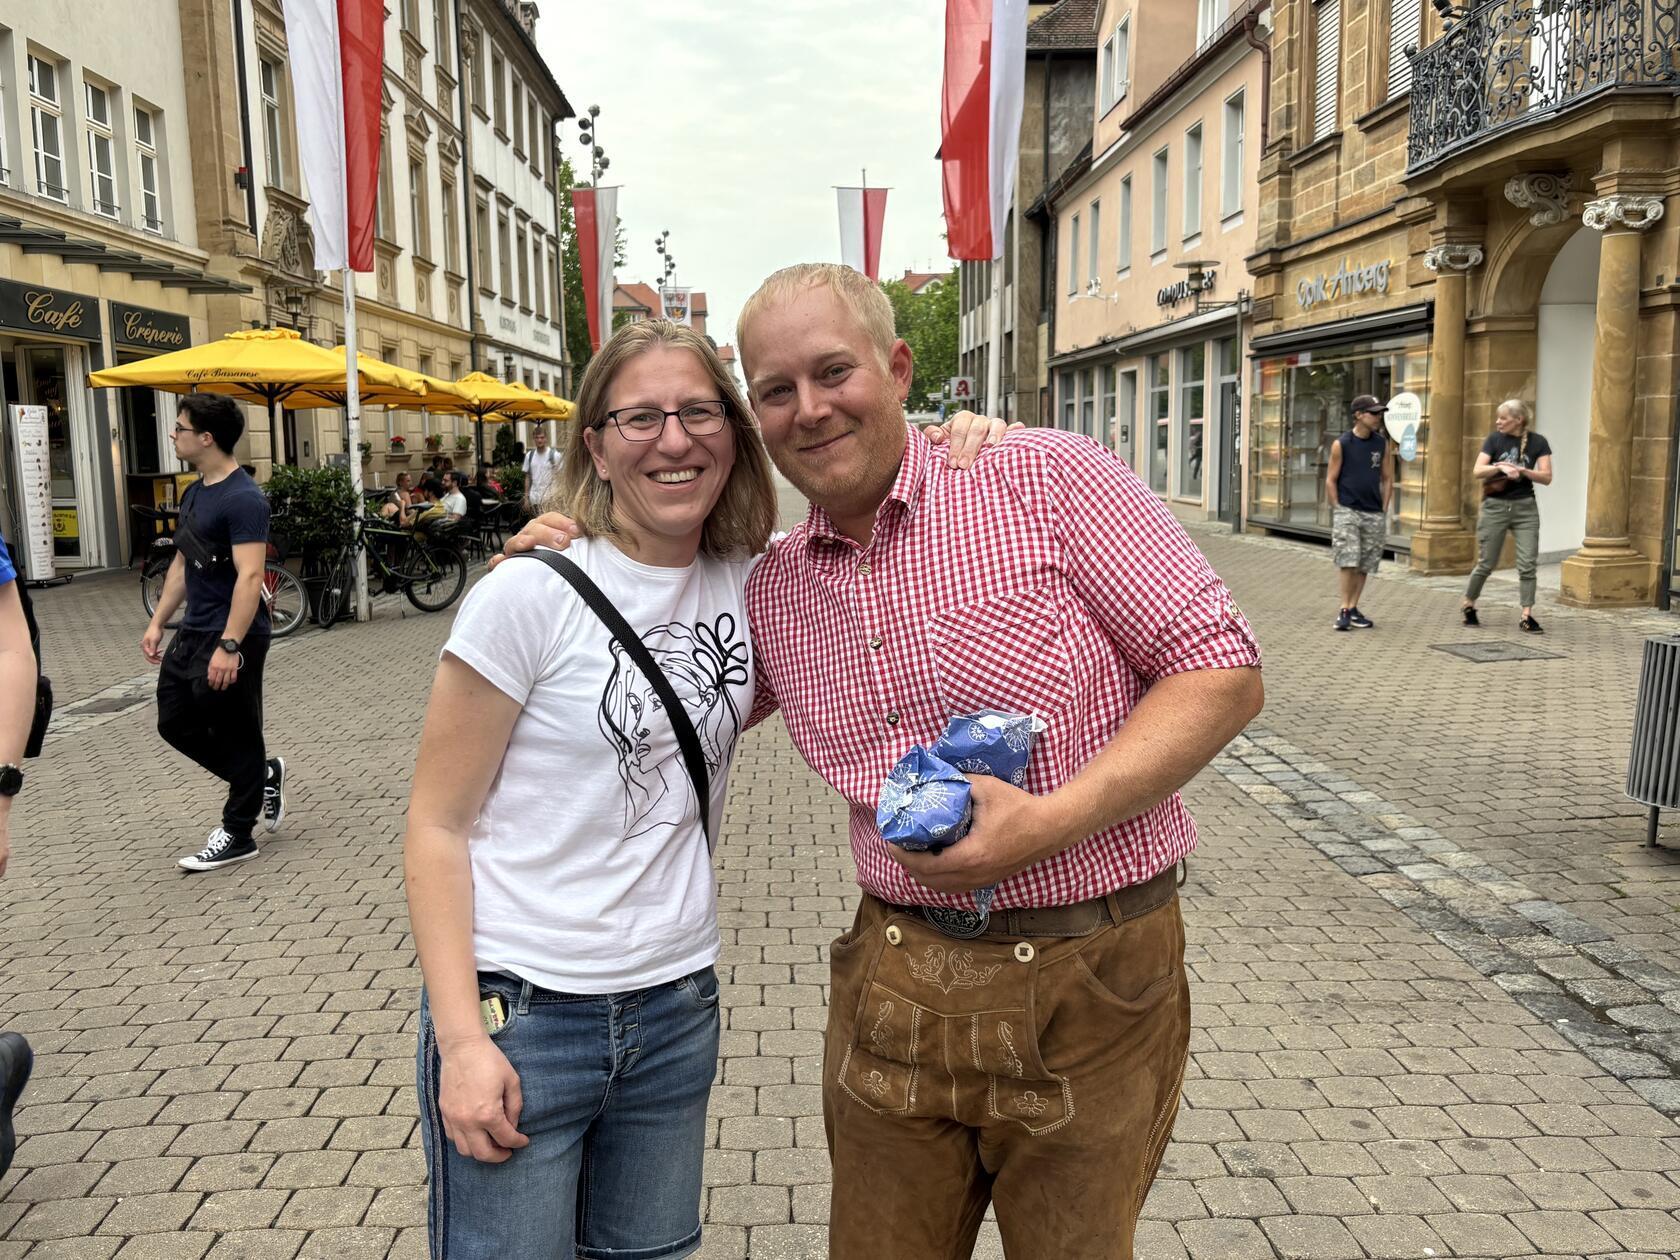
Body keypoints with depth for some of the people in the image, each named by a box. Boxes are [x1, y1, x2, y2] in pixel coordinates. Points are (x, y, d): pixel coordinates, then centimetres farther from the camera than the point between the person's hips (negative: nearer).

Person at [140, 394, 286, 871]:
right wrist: (157, 623, 17)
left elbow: (250, 576, -26)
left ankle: (237, 836, 15)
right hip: (192, 634, 10)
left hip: (230, 638, -10)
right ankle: (263, 775, 31)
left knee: (234, 735, 2)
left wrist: (229, 646, -30)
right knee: (175, 723, 15)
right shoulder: (193, 493, 11)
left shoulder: (242, 499, -19)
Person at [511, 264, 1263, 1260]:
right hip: (894, 983, 4)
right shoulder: (773, 590, 4)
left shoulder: (1048, 480, -11)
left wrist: (1051, 821, -22)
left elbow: (1223, 672, -10)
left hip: (1088, 987, -3)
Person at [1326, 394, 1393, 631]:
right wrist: (1337, 510, -5)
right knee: (1347, 561, -11)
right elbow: (1331, 480, -1)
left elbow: (1387, 478, 13)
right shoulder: (1341, 444, -4)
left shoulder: (1381, 444, 8)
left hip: (1374, 514, 4)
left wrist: (1383, 509, 6)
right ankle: (1344, 610, -7)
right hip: (1347, 511, -4)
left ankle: (1354, 609, 16)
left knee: (1364, 565, 7)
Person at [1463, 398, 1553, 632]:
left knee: (1527, 563, -4)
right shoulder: (1495, 439, -1)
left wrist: (1522, 470, -20)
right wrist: (1500, 466, -23)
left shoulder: (1537, 442, 0)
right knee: (1486, 563, 4)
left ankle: (1526, 616, 2)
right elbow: (1477, 472, -8)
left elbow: (1546, 477, -5)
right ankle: (1468, 606, 23)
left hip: (1525, 507, 1)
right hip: (1495, 506, -1)